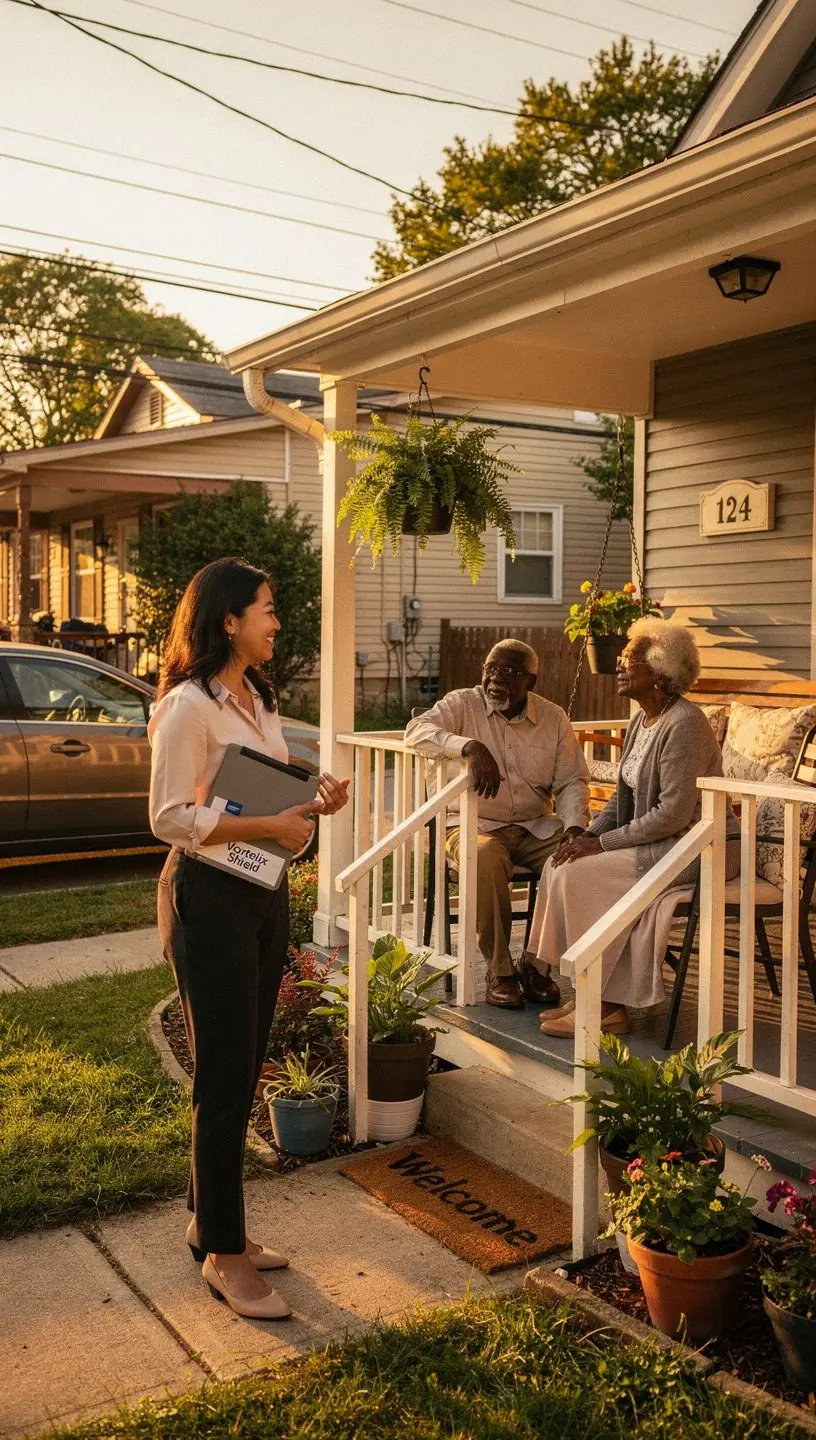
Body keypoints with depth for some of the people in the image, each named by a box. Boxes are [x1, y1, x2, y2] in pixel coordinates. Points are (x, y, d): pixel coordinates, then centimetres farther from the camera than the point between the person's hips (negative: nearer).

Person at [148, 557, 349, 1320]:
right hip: (209, 895, -9)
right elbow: (170, 817, -19)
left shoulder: (257, 699, 13)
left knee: (243, 1069, 15)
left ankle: (211, 1221, 31)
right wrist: (269, 825, -23)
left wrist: (313, 804, 0)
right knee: (224, 1074, -1)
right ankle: (222, 1253, 13)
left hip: (264, 892, 9)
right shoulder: (188, 705, -15)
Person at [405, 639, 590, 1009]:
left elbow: (571, 781, 8)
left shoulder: (553, 718, 7)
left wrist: (574, 828, -11)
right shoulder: (462, 704, -2)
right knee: (486, 857, -36)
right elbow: (417, 731, -20)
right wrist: (470, 747, -36)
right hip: (474, 823, -3)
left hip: (536, 825, 3)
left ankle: (536, 965, -7)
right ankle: (499, 972, -22)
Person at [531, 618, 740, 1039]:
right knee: (562, 866, -3)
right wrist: (590, 834, -1)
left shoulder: (684, 725, -19)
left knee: (582, 875, -20)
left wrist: (604, 843, -19)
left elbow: (673, 813, -24)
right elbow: (624, 796, 17)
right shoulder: (642, 721, 11)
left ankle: (604, 1007, -8)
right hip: (661, 843, 10)